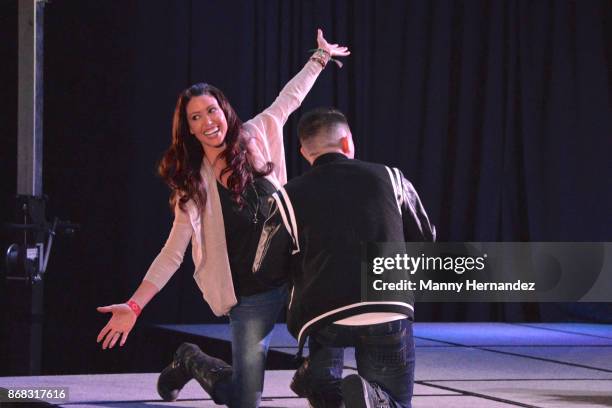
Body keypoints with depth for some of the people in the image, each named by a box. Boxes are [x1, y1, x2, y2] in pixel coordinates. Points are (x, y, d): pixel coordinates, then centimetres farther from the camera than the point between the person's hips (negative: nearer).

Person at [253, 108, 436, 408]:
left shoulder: (288, 198, 6)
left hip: (321, 317, 0)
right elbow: (426, 240, 23)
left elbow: (264, 271, 13)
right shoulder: (390, 178, 9)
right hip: (391, 313, 0)